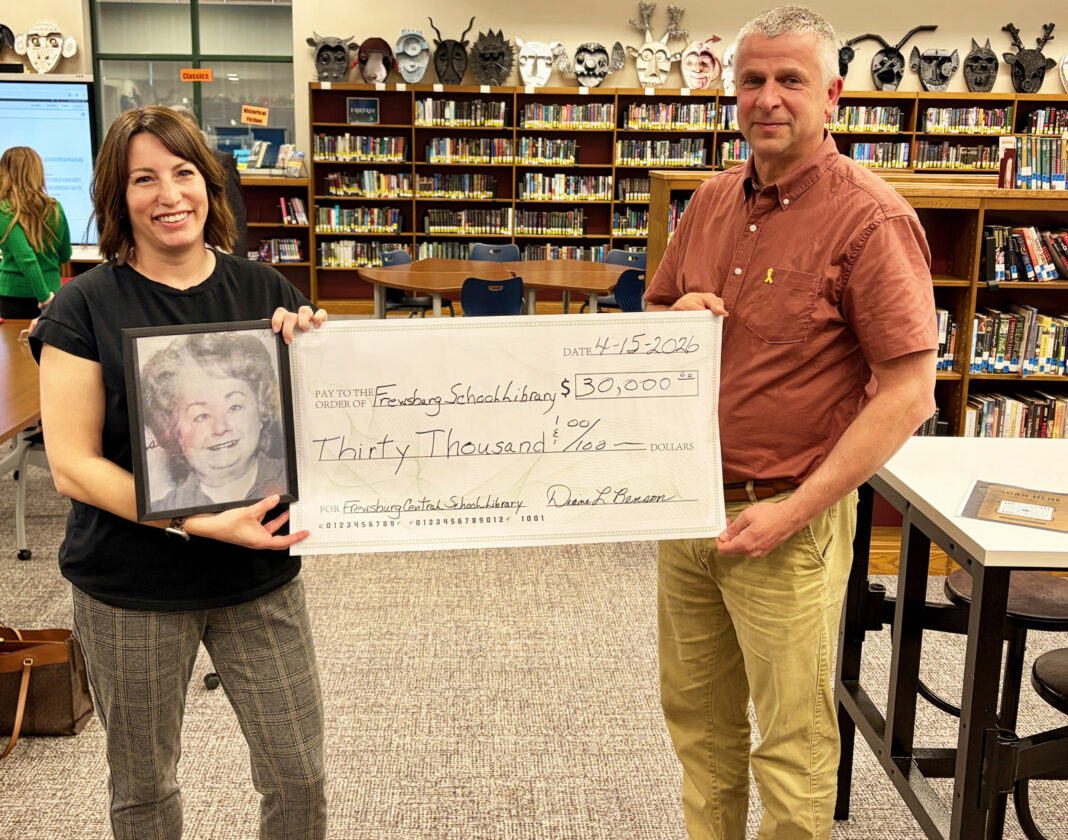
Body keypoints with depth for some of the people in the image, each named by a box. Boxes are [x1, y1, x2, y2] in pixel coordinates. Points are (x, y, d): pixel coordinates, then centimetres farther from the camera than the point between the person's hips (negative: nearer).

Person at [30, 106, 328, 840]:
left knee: (300, 774, 7)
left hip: (261, 579, 2)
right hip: (131, 592, -2)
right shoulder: (87, 307, -8)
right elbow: (72, 465, -13)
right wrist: (198, 523, -24)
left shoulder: (264, 291, 1)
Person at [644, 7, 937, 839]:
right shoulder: (712, 202, 8)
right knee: (697, 713, 19)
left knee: (791, 740, 7)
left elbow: (908, 394, -16)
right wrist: (676, 317, -5)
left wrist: (793, 512, -19)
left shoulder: (870, 218, -13)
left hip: (787, 521, -6)